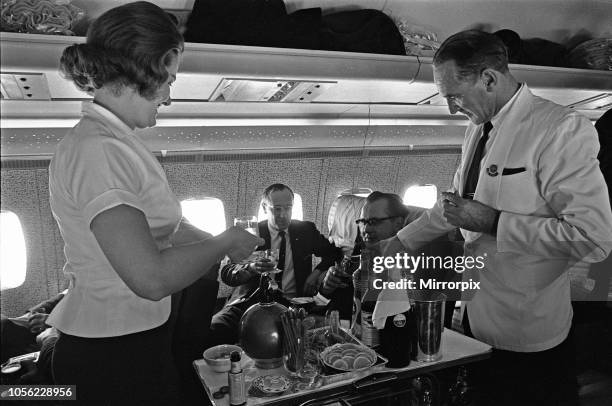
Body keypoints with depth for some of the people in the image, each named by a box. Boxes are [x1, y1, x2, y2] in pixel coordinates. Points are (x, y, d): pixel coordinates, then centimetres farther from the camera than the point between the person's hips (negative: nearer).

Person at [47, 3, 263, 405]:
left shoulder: (117, 142, 8)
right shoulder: (94, 150, -23)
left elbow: (163, 226, 15)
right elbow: (151, 277, -30)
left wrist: (234, 247, 8)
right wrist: (225, 243, -14)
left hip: (143, 339, 9)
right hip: (111, 358, -9)